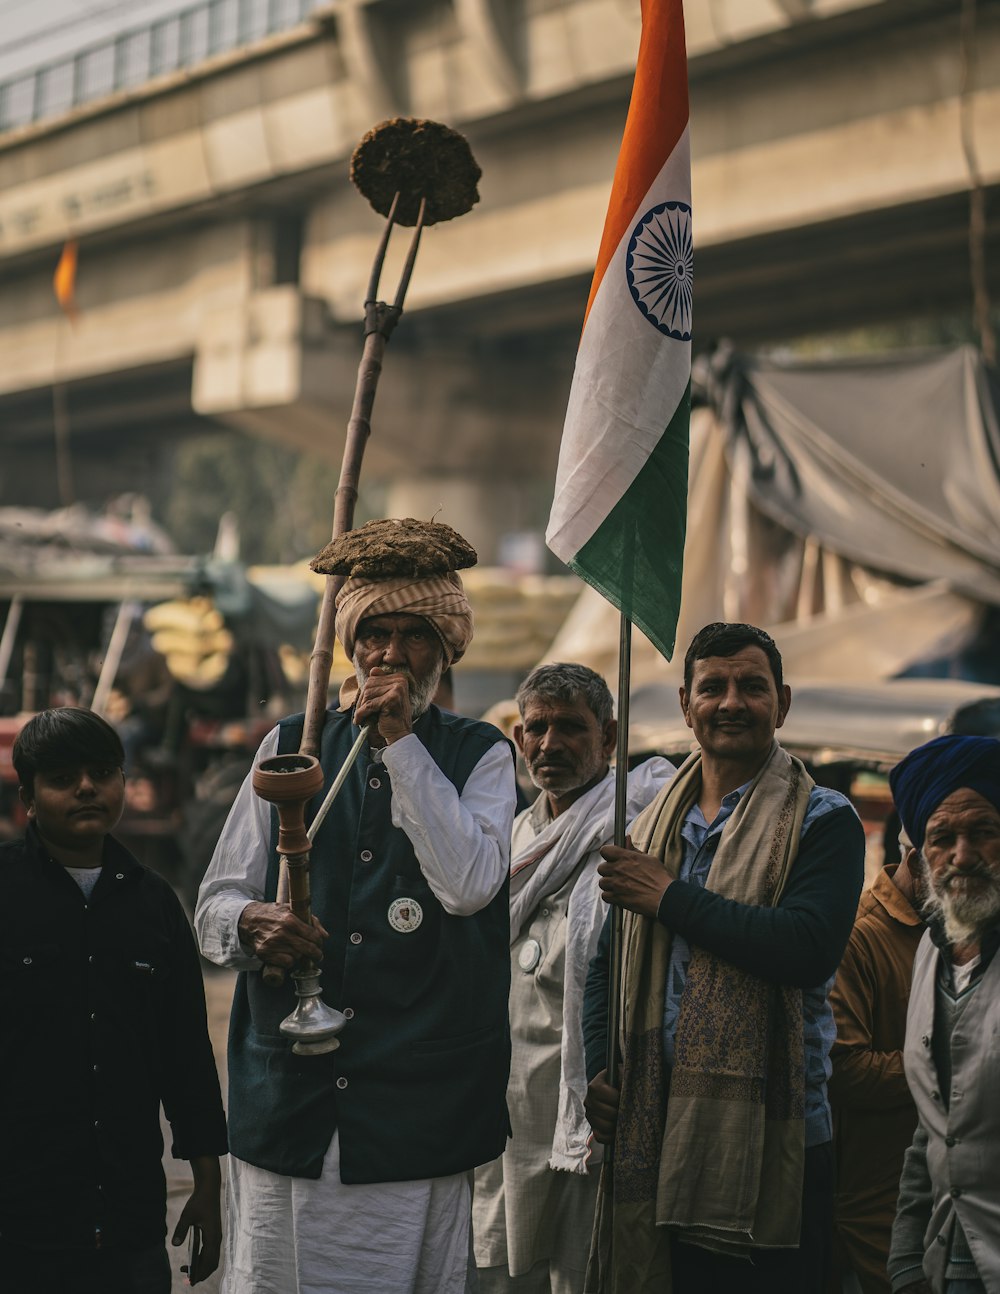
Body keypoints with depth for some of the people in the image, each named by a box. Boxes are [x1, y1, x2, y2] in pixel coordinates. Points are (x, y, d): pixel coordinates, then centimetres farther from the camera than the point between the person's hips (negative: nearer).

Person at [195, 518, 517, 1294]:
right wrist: (251, 922, -14)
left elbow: (469, 886, -14)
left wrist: (402, 740, -12)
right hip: (286, 1102, 2)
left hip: (418, 1108, -2)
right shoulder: (290, 748, 11)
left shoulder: (480, 756, 4)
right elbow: (216, 904, 10)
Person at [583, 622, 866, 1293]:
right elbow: (609, 962, 20)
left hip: (768, 1143, -5)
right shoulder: (657, 824, 14)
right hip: (654, 1132, 5)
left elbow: (809, 949, -22)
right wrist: (598, 1068, 4)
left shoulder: (822, 821, -5)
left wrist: (670, 897, -15)